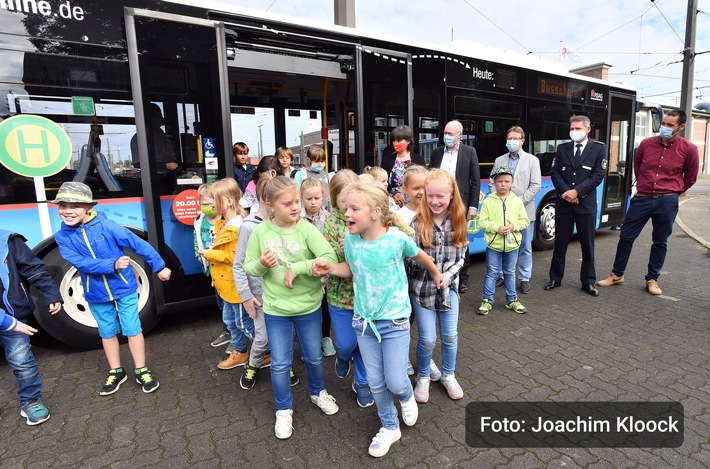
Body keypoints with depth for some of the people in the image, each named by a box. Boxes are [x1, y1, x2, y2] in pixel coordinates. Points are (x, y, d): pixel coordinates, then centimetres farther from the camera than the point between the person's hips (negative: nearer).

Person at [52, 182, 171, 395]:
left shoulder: (106, 226, -16)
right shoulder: (62, 237, -6)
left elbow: (139, 244, -13)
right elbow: (81, 263, -20)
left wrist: (159, 267, -11)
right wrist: (113, 265, -35)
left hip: (124, 288, -3)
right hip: (96, 294, 3)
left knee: (132, 329, 5)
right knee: (107, 333, 18)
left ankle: (141, 371, 21)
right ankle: (116, 372, 36)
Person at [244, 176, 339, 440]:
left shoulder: (307, 229, -15)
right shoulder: (260, 232, -9)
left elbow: (329, 258, -26)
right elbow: (248, 268, 0)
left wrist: (296, 268, -26)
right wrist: (261, 265, -22)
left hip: (309, 307, 0)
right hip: (275, 310, 1)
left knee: (314, 357, 19)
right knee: (280, 364, 12)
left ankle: (318, 392, 48)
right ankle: (284, 409, 36)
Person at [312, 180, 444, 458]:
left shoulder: (397, 238, -19)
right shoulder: (350, 240, -9)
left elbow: (420, 256, 2)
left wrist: (436, 274, 19)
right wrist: (328, 268, -9)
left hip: (394, 321, -3)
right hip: (364, 321, 4)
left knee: (395, 382, 2)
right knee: (375, 382, 12)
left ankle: (407, 397, 40)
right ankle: (389, 427, 38)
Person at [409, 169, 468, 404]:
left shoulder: (458, 221, -3)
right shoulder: (418, 222, -13)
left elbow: (461, 255, 2)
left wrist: (449, 274, -13)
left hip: (448, 287, 3)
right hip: (422, 287, -3)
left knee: (450, 336, 13)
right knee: (427, 338, 5)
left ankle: (448, 375, 38)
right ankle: (423, 377, 31)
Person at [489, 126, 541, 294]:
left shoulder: (532, 160, 4)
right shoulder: (499, 160, 10)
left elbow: (535, 185, -3)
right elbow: (492, 183, 9)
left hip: (524, 211, -2)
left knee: (525, 247, 5)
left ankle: (524, 279, 15)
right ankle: (503, 275, 22)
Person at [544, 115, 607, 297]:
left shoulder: (599, 149, 2)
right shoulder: (562, 148, 8)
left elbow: (598, 175, -6)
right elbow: (554, 172, 2)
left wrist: (577, 191, -16)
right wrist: (565, 192, -12)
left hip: (586, 203, -1)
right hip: (563, 203, 2)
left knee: (587, 245, 6)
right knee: (560, 243, 8)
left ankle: (588, 282, 18)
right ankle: (555, 278, 20)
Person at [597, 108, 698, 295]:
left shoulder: (688, 149, -3)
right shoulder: (647, 143, 1)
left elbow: (690, 177, 11)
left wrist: (672, 192, 16)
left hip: (667, 202, -1)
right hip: (642, 198, 1)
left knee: (660, 242, 8)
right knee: (626, 236, 3)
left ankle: (652, 279, 22)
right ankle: (617, 275, 16)